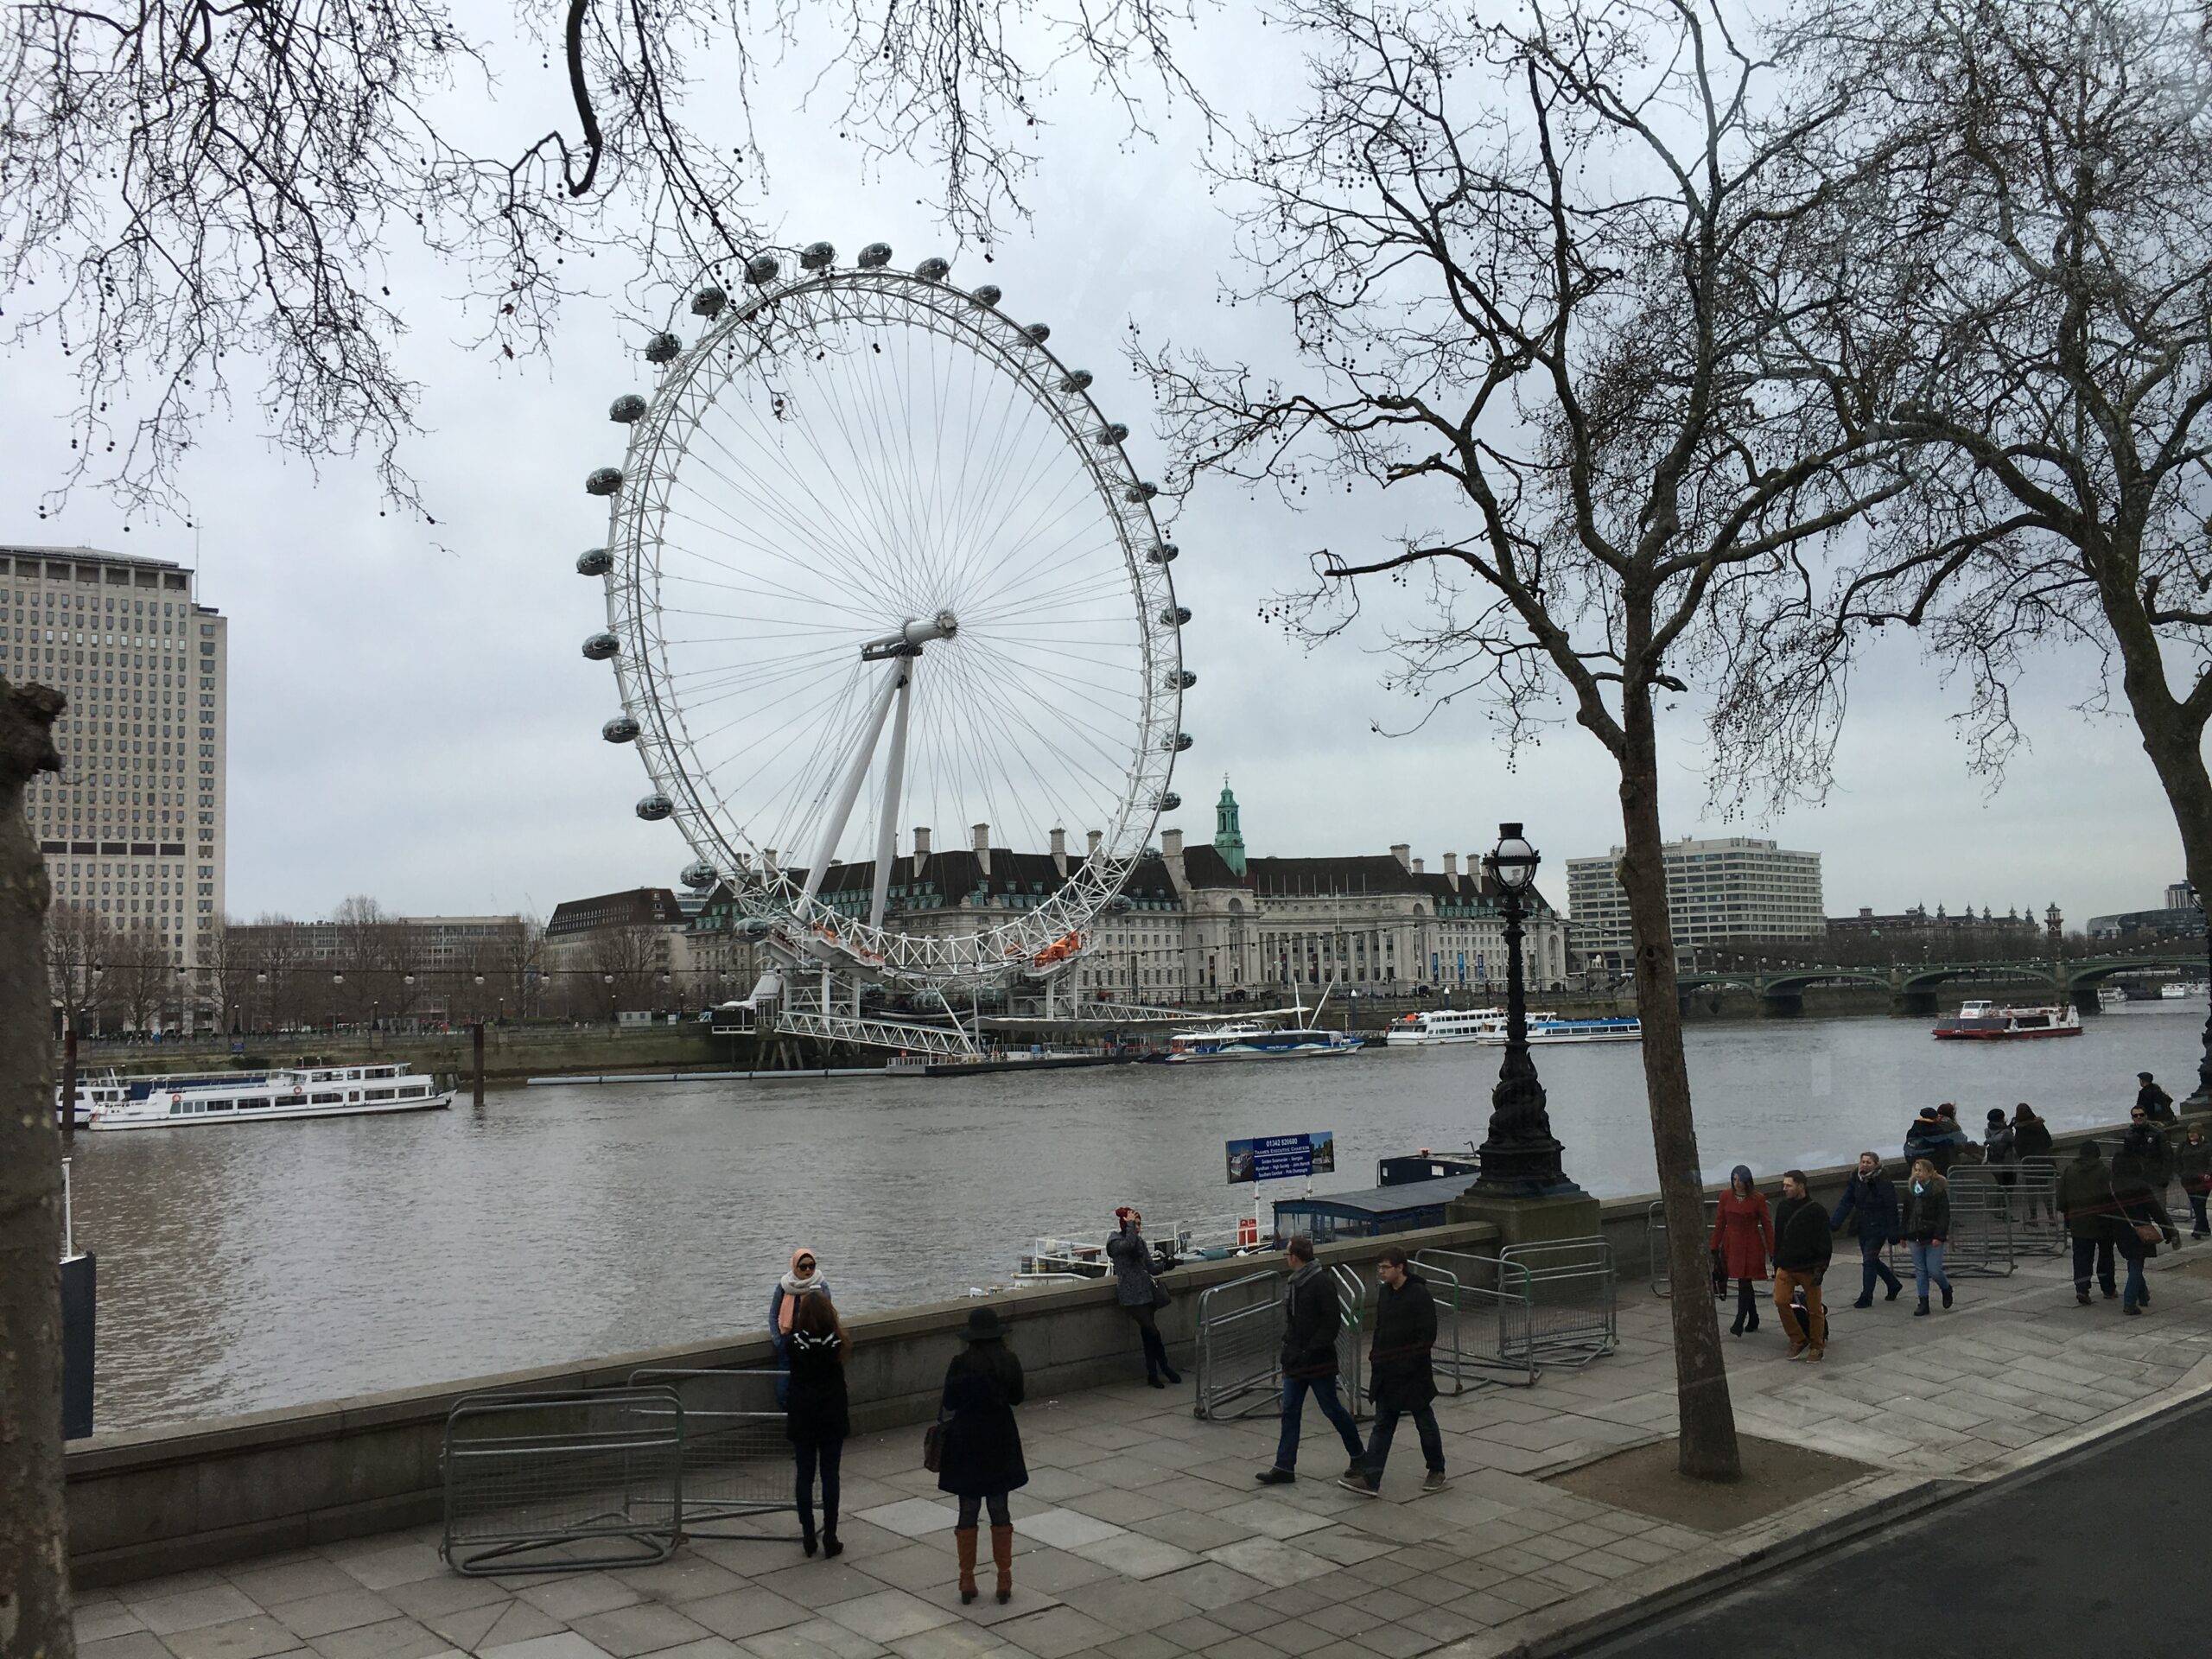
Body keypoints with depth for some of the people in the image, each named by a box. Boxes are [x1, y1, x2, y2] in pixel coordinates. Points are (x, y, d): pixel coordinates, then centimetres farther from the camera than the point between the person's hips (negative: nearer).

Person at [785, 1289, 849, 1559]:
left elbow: (791, 1322, 9)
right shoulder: (836, 1344, -13)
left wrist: (799, 1294, 23)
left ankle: (808, 1538, 16)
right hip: (832, 1419, 0)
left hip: (802, 1419, 0)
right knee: (830, 1477, 7)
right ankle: (830, 1540, 9)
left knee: (805, 1476, 11)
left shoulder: (796, 1342, -13)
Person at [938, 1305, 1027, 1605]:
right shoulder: (1009, 1362, -8)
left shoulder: (961, 1364, -14)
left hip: (966, 1443, -1)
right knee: (1000, 1512, 11)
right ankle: (1004, 1583, 14)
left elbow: (948, 1404, -7)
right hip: (1000, 1443, 2)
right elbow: (1017, 1398, 4)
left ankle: (967, 1583, 15)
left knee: (968, 1512, 9)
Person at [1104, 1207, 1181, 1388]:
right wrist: (1130, 1224, -23)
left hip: (1146, 1292, 7)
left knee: (1148, 1334, 7)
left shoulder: (1140, 1241, 13)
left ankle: (1152, 1374, 12)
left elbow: (1151, 1268, 15)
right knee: (1152, 1331, -10)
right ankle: (1165, 1367, 7)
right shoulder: (1115, 1242, -8)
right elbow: (1128, 1244, -32)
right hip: (1131, 1296, -7)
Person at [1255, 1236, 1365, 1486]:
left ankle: (1358, 1454, 22)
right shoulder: (1293, 1284, 10)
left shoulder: (1321, 1284, -16)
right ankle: (1285, 1467, 9)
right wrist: (1288, 1347, 9)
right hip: (1295, 1362, 8)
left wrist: (1311, 1350, -21)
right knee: (1290, 1412, 6)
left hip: (1318, 1362, -8)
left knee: (1332, 1409, 4)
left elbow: (1332, 1323, -19)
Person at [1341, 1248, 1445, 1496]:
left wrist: (1410, 1362, -20)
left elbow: (1427, 1336, -17)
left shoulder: (1419, 1295, -16)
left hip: (1412, 1373, -7)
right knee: (1382, 1426, 4)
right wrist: (1375, 1355, 7)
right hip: (1386, 1373, 7)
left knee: (1425, 1423, 10)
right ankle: (1370, 1479, 2)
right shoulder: (1384, 1292, 7)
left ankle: (1437, 1471, 27)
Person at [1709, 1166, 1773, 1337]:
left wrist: (1772, 1251, -5)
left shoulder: (1758, 1199, -8)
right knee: (1745, 1284, 12)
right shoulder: (1726, 1196, 1)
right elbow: (1720, 1223, 8)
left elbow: (1767, 1225, -4)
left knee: (1744, 1284, -8)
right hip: (1731, 1244, 4)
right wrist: (1714, 1247, 7)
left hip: (1750, 1246, -4)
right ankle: (1753, 1320, 27)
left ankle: (1739, 1325, -7)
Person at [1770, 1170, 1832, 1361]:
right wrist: (1776, 1265, 15)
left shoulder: (1816, 1212, -9)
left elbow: (1824, 1244, -9)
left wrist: (1820, 1269, -15)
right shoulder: (1782, 1208, 6)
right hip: (1786, 1267, 4)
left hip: (1808, 1268, -4)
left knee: (1814, 1309, 4)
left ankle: (1817, 1346, 21)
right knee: (1780, 1301, -10)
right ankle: (1798, 1340, 7)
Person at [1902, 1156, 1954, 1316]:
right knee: (1920, 1271, 6)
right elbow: (1906, 1214, 15)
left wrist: (1939, 1236, -17)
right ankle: (1923, 1303, 11)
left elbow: (1944, 1215, -11)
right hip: (1915, 1237, 5)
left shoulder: (1939, 1190, -8)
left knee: (1934, 1270, -5)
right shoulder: (1910, 1190, 9)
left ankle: (1946, 1288, 27)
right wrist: (1904, 1235, 13)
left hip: (1933, 1238, -5)